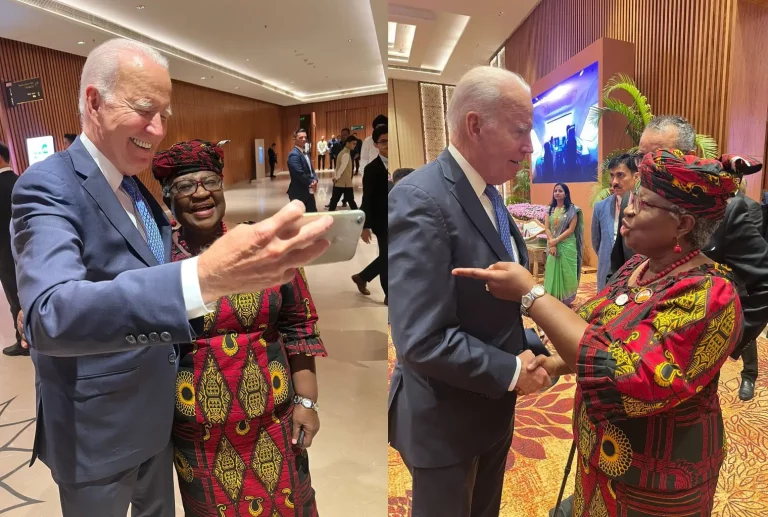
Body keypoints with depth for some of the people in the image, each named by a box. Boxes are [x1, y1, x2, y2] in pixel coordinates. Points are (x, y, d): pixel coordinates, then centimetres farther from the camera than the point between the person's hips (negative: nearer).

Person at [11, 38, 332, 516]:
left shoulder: (137, 187, 3)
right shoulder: (49, 186, -22)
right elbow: (50, 314, -41)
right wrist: (204, 278, -55)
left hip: (158, 415, 7)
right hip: (97, 431, -7)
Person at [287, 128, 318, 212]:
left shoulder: (305, 154, 15)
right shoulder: (294, 155, -17)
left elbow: (311, 169, 16)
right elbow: (300, 174, -24)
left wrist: (315, 180, -5)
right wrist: (311, 183, -12)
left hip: (309, 192, 9)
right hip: (299, 193, -9)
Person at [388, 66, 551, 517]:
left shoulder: (489, 194, 4)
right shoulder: (421, 201, -26)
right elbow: (422, 340, -31)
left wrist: (526, 350, -4)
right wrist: (512, 371, -19)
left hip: (493, 408, 8)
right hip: (445, 419, -8)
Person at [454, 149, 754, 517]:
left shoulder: (707, 295, -27)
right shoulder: (639, 266, -1)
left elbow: (625, 376, -37)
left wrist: (530, 292, -36)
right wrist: (559, 363, -7)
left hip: (654, 475, -6)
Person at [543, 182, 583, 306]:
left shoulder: (572, 209, -3)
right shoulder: (550, 209, 9)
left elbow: (571, 229, -10)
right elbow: (547, 228, 2)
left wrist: (555, 241, -15)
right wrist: (551, 243, -12)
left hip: (567, 245, -4)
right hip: (552, 245, 4)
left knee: (566, 272, 0)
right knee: (553, 271, 5)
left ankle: (566, 299, 11)